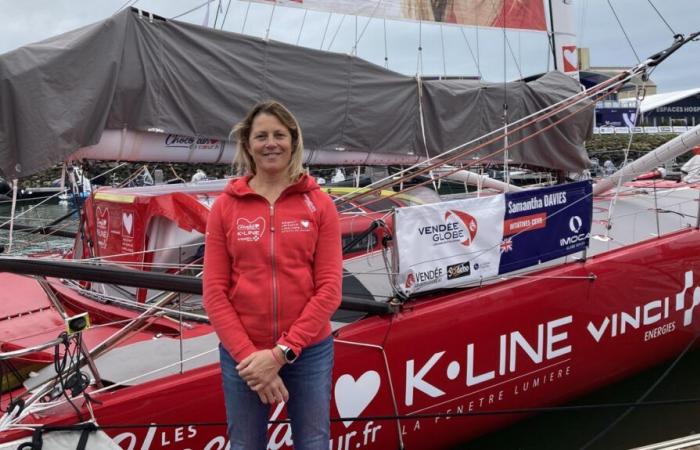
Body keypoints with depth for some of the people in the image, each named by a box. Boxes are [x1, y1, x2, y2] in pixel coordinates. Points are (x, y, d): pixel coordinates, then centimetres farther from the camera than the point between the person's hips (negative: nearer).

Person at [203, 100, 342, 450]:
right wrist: (248, 355, -12)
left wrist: (282, 352, -13)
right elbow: (214, 291, -2)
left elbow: (329, 288, -5)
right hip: (242, 355, 1)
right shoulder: (225, 207, 1)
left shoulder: (319, 204, -1)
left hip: (308, 352, 0)